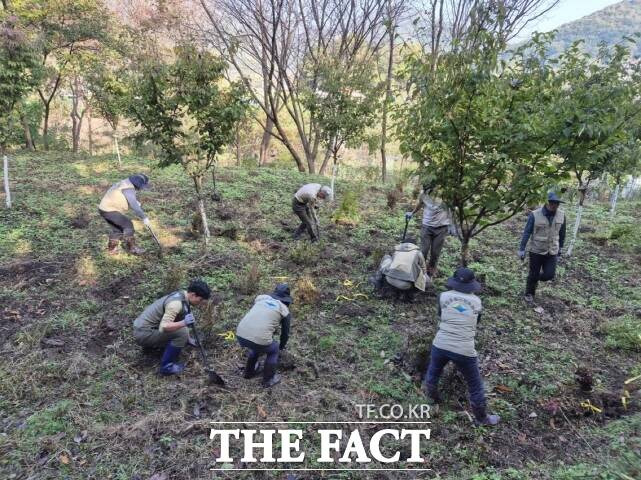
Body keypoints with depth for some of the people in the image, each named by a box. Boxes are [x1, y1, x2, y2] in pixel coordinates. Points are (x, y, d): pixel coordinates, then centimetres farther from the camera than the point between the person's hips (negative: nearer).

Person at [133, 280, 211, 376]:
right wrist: (184, 323, -42)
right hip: (143, 333, -9)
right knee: (181, 332, -21)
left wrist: (188, 339, 28)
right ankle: (166, 366, -10)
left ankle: (150, 345, 25)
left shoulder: (183, 295, 4)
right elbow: (163, 327, -34)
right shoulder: (176, 303, -25)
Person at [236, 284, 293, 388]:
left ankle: (249, 372, 47)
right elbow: (285, 332, 23)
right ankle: (268, 380, 31)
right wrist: (282, 346, 43)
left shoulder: (261, 297, 20)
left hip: (240, 335, 5)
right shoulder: (285, 310, 11)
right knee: (273, 350, 27)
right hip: (259, 338, -5)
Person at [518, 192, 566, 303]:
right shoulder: (535, 215, -15)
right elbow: (527, 232, -10)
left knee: (549, 275, -1)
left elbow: (562, 234, 8)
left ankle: (536, 278, 32)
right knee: (533, 274, 7)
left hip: (552, 252, 3)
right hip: (536, 250, -3)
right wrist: (522, 249, -11)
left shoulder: (561, 215, -5)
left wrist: (560, 249, 14)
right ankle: (529, 294, 29)